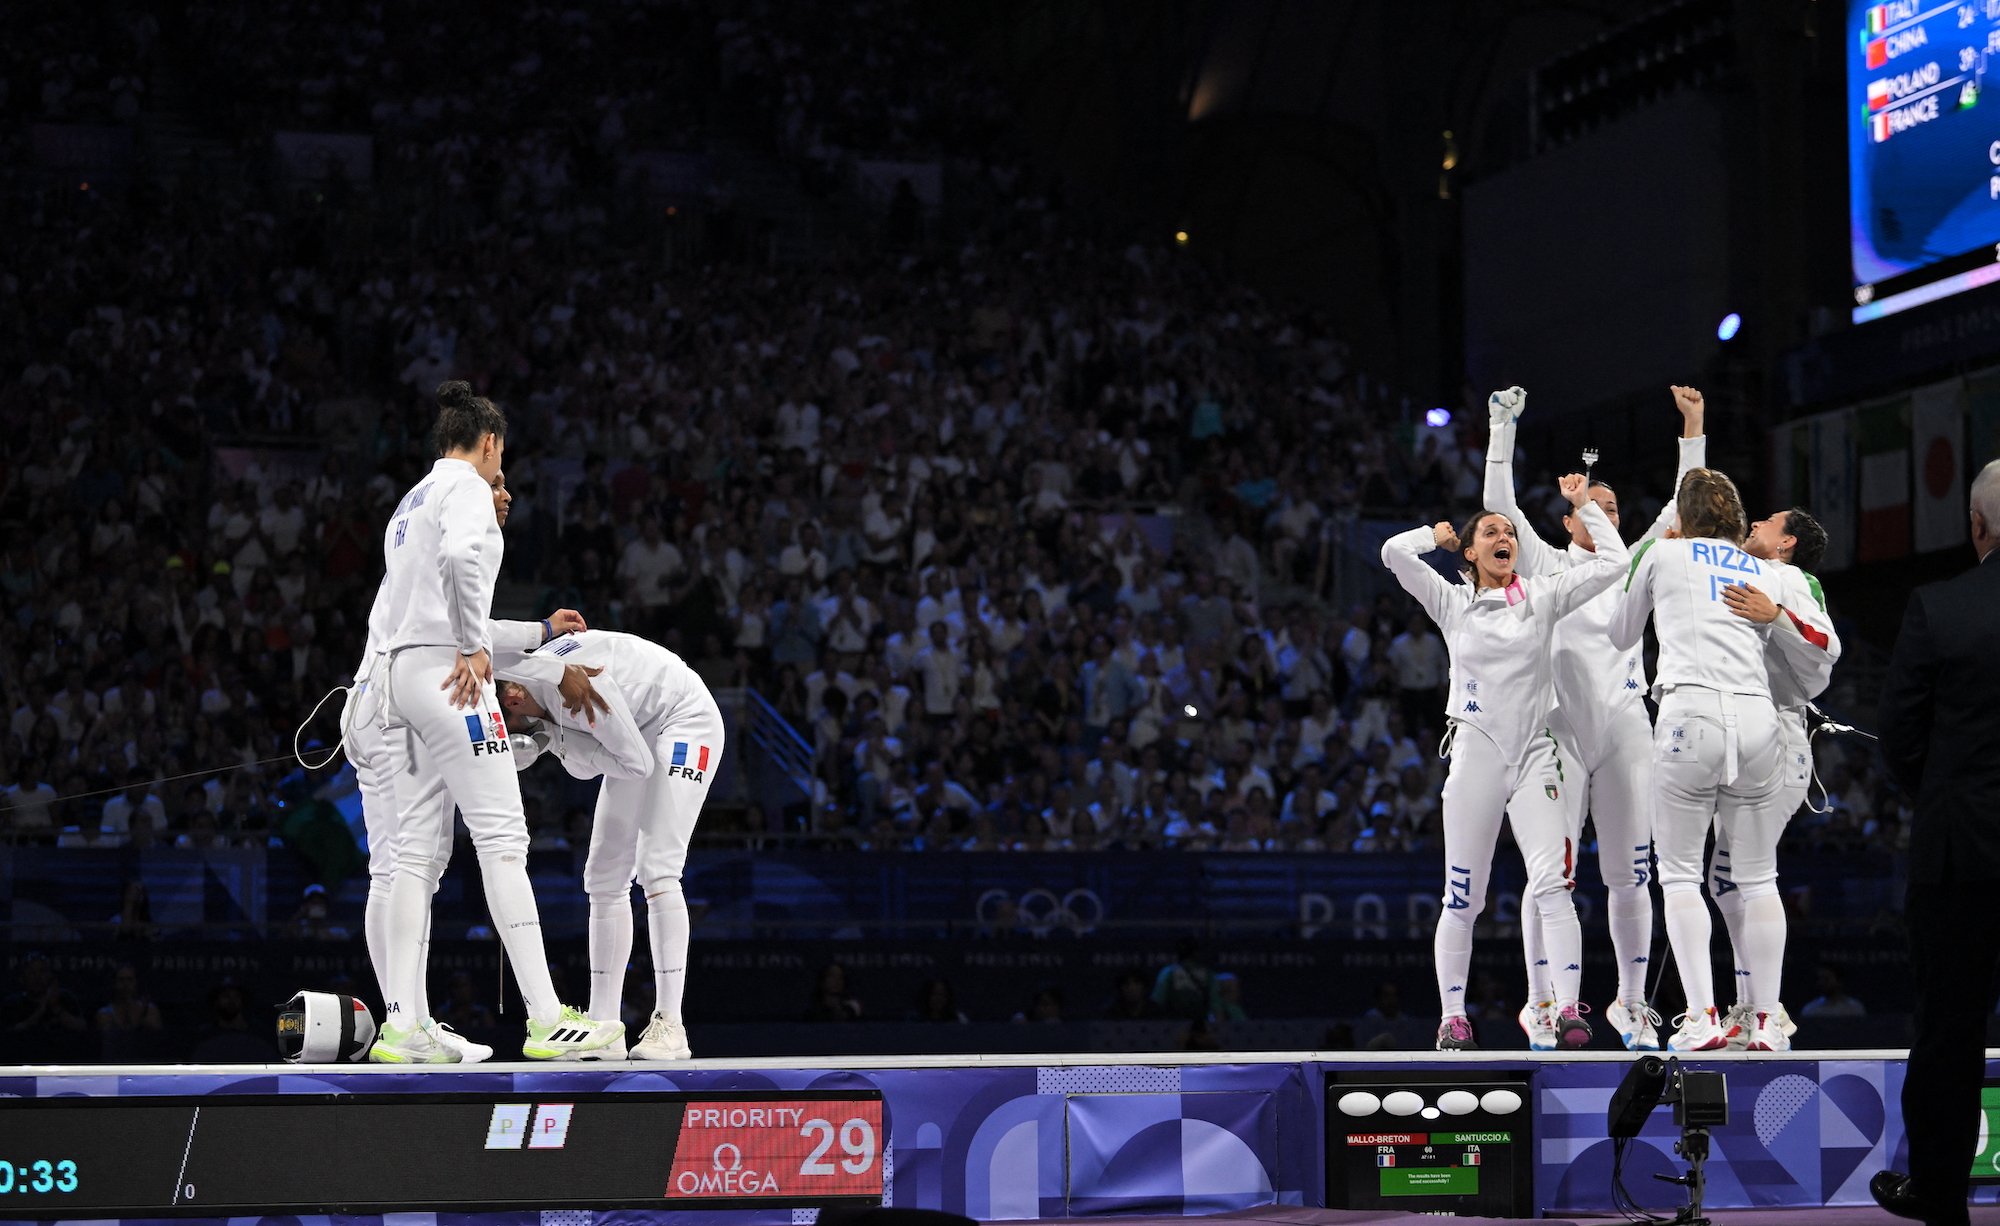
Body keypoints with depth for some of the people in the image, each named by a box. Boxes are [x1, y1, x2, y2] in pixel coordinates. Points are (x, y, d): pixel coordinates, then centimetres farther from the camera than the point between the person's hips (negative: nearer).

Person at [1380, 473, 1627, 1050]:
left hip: (1536, 756, 0)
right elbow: (1394, 552, -2)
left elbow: (1614, 561, 6)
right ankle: (1453, 1017, 9)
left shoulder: (1542, 598, 10)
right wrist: (1439, 535, 14)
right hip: (1474, 755, 0)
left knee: (1552, 883, -16)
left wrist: (1583, 505, 12)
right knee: (1463, 898, 0)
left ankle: (1569, 1010, -22)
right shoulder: (1452, 604, 8)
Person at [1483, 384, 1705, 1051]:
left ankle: (1631, 1003, 9)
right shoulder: (1546, 565, 9)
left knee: (1630, 872, 2)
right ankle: (1540, 1002, 0)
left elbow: (1682, 511, 10)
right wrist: (1503, 430, -9)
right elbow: (1500, 506, 0)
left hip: (1625, 728, 3)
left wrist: (1692, 431, 4)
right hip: (1560, 729, -3)